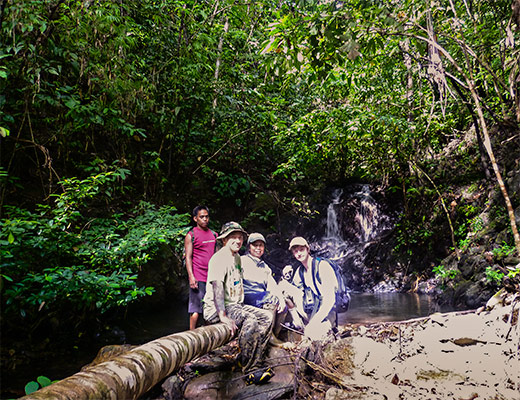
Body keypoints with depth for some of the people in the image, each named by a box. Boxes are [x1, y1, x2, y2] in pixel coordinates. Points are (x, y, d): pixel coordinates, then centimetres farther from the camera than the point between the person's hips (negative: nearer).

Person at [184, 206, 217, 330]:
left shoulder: (213, 234, 15)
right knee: (196, 308, -3)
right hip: (198, 277, -5)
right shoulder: (191, 235, -1)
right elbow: (188, 257, -6)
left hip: (213, 276, 6)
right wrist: (191, 277, -14)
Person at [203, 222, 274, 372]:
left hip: (235, 305, 9)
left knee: (267, 317, -3)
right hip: (215, 308, -9)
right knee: (250, 320, -30)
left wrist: (241, 306, 18)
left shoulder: (237, 257, 16)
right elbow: (217, 287, -25)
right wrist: (223, 316, -33)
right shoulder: (219, 258, -14)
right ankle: (246, 369, -16)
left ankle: (254, 361, 1)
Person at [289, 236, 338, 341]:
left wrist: (314, 321, -28)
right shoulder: (300, 272, 8)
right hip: (314, 308, 8)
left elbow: (330, 298, -20)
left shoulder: (322, 266, -13)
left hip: (330, 308, -7)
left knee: (313, 332, -33)